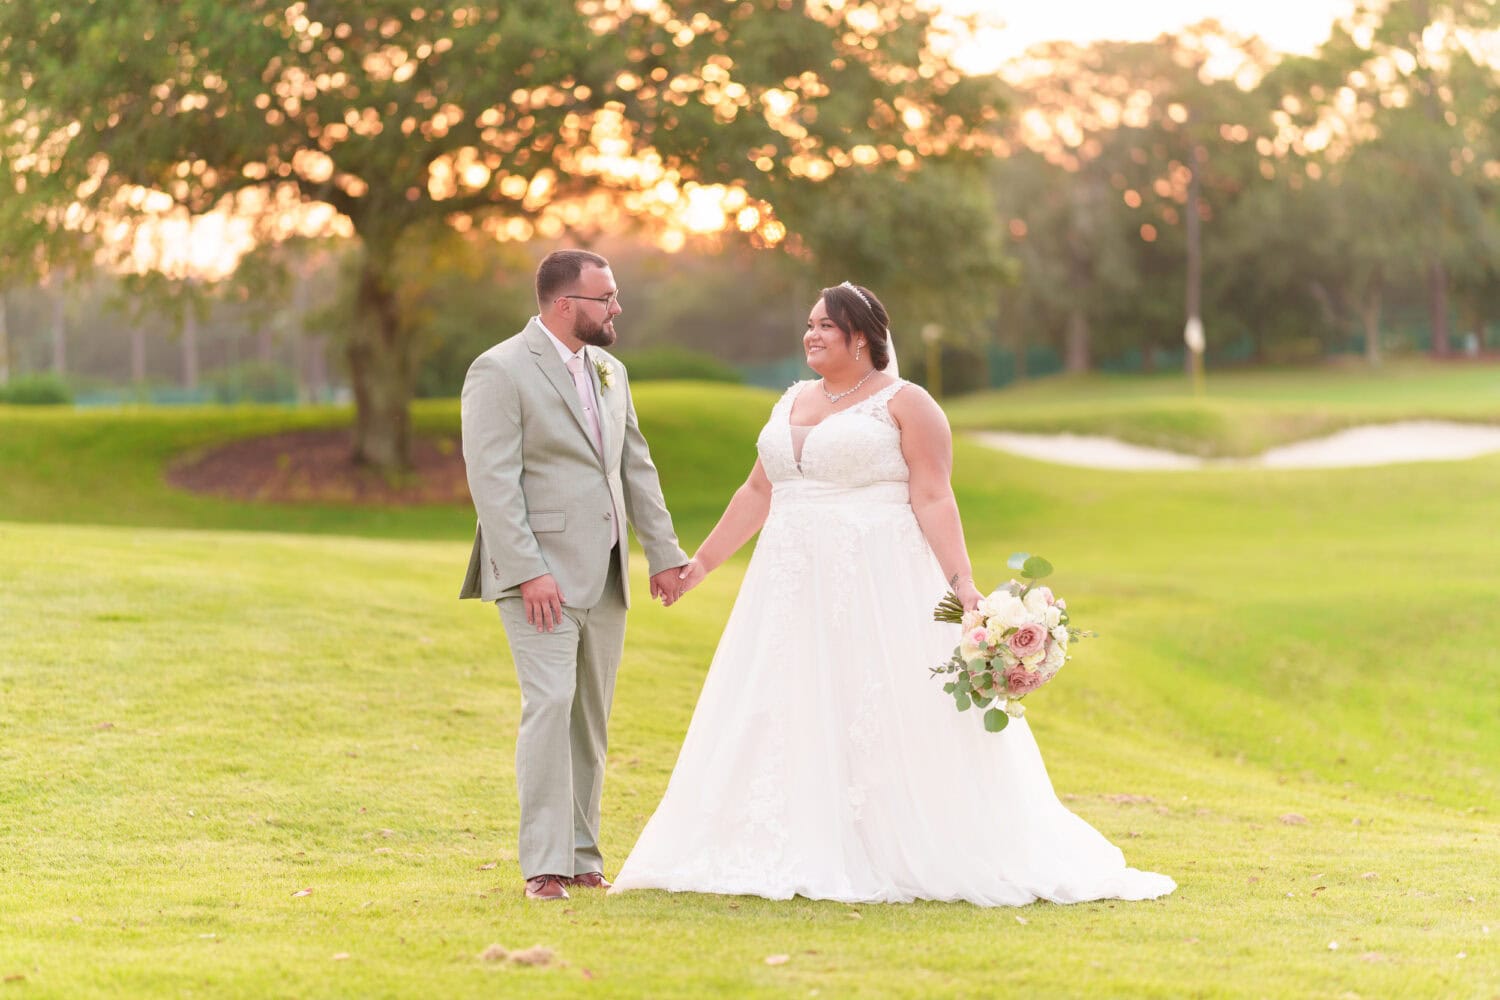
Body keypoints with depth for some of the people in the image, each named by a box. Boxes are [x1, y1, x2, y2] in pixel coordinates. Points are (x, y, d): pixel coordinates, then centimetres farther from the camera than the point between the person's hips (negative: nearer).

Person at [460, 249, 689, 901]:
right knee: (550, 705, -16)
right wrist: (528, 572, -21)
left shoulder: (609, 371, 15)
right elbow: (492, 481, -16)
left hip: (605, 577, 8)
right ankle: (544, 866, -15)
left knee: (591, 719, 9)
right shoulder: (500, 371, -9)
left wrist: (663, 552, 12)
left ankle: (582, 857, 15)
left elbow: (636, 466, 19)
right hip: (541, 575, -8)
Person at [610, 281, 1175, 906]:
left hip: (879, 585, -7)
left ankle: (909, 860, -1)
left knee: (885, 720, -7)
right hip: (796, 585, 7)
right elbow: (758, 493, 21)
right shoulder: (793, 403, 16)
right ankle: (802, 859, 10)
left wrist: (962, 583, -19)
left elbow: (933, 499, -10)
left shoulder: (904, 404, -4)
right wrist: (702, 561, 20)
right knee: (784, 718, 4)